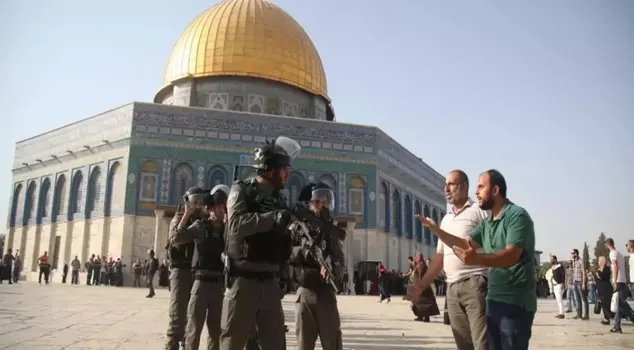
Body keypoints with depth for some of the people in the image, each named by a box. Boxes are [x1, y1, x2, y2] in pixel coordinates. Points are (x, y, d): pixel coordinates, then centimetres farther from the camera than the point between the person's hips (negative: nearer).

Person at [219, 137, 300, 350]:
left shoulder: (280, 199, 13)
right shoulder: (242, 191, -2)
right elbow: (237, 224, -21)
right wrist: (277, 217, -24)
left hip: (270, 282, 6)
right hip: (244, 280, -5)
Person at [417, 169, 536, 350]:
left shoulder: (517, 215, -15)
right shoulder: (486, 223, 13)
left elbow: (511, 255, -27)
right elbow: (464, 244, 18)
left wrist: (477, 259, -43)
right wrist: (436, 230, 5)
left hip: (515, 303, -8)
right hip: (494, 300, 8)